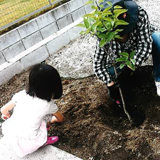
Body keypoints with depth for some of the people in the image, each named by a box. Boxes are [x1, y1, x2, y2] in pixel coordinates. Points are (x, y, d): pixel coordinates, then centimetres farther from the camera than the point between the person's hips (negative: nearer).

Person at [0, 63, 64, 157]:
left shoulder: (21, 94, -5)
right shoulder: (48, 104, -8)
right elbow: (61, 119, 14)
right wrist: (54, 119, 38)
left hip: (8, 133, 3)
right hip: (27, 145, -3)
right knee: (45, 115, 5)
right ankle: (43, 142, 17)